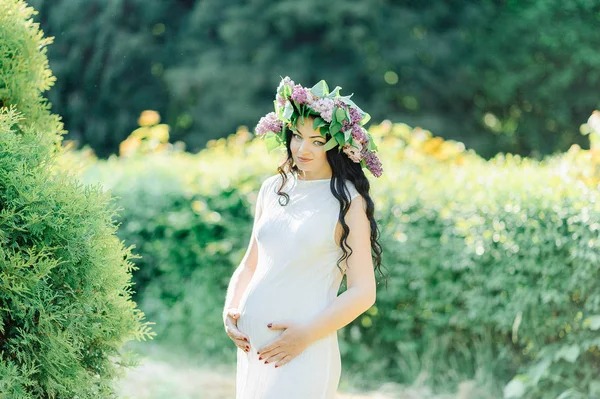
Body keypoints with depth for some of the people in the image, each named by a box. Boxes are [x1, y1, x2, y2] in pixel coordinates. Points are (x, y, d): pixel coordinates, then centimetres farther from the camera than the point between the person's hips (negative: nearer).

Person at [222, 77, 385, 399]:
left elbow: (362, 292, -9)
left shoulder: (348, 202, -7)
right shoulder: (273, 188, 9)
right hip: (251, 345, 5)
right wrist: (230, 309, 2)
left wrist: (306, 334, -14)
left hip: (302, 353, -5)